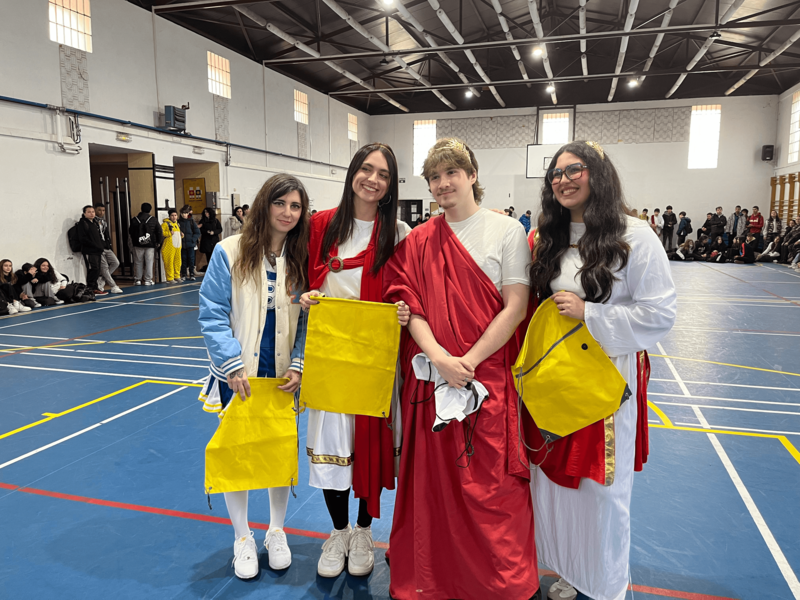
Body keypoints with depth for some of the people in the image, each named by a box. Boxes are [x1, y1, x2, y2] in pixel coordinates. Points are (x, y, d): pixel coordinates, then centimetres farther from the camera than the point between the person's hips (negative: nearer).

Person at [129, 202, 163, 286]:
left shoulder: (134, 220, 1)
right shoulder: (153, 220, -3)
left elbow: (130, 232, 8)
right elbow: (159, 231, -2)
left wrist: (133, 242, 20)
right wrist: (159, 242, 8)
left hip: (138, 245, 1)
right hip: (150, 245, -1)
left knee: (138, 263, 8)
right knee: (149, 262, 2)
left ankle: (137, 280, 11)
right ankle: (148, 280, 1)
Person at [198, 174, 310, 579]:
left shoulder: (301, 260, -2)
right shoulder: (229, 252, -11)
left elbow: (307, 320, 0)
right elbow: (212, 314, -10)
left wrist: (299, 365, -11)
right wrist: (233, 363, -17)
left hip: (283, 376, 2)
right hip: (237, 377, -2)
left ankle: (276, 531, 37)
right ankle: (242, 537, 33)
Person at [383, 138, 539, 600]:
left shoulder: (507, 231, 0)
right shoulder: (418, 242, 8)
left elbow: (515, 307, -6)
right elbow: (410, 307, 2)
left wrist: (468, 362, -13)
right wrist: (439, 358, -15)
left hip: (489, 378, -2)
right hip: (430, 375, 3)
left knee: (492, 480, 2)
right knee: (434, 476, 10)